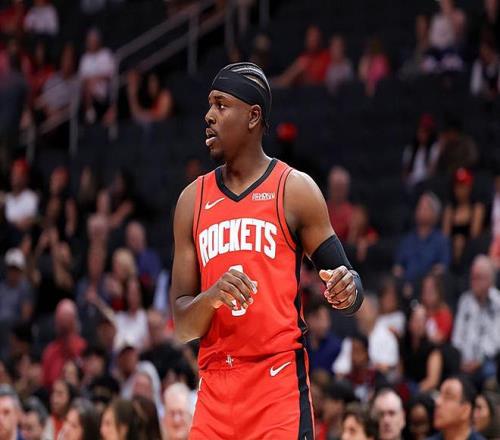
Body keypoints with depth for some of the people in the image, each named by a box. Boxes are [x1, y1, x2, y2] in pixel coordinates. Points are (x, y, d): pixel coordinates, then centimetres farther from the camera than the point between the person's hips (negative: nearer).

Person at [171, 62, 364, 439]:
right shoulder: (193, 200, 12)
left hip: (280, 383, -4)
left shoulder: (295, 189, 1)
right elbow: (182, 327, 9)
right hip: (215, 391, 4)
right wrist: (212, 297, -13)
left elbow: (348, 286, 3)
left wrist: (347, 290, -21)